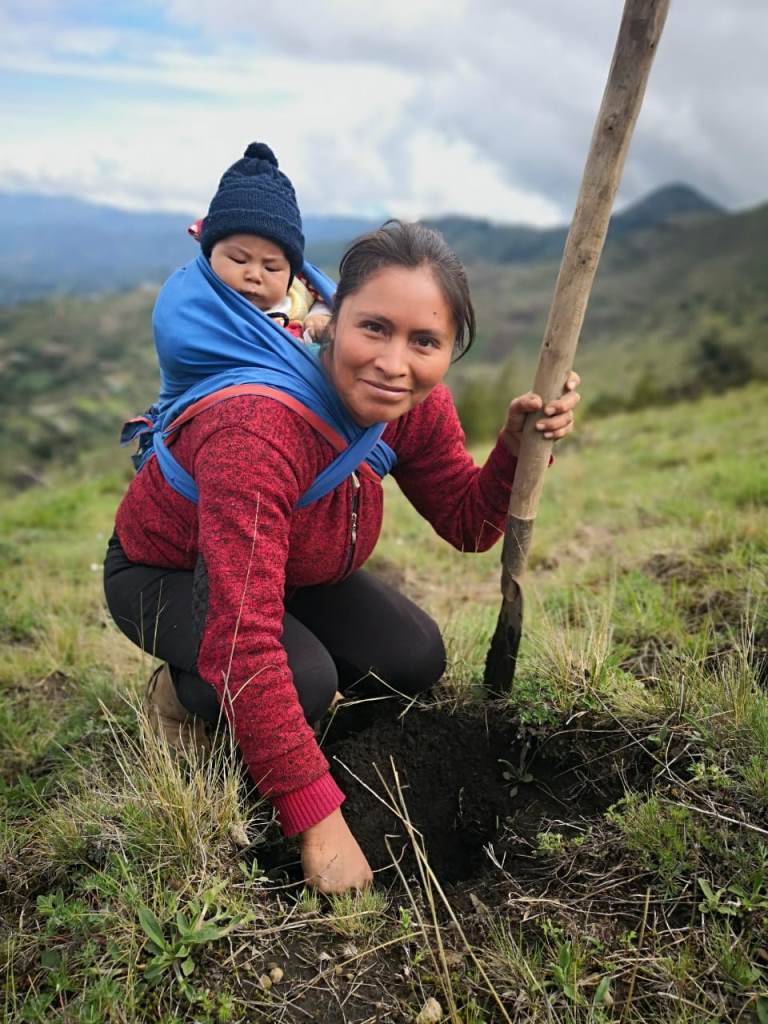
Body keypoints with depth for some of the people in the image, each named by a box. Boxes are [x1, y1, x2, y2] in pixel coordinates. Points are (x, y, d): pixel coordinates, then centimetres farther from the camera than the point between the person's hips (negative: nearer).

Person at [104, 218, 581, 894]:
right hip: (163, 575, -6)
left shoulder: (417, 404, -18)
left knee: (415, 660, -8)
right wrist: (320, 823, -39)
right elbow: (247, 643, -43)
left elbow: (468, 526, -6)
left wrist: (519, 447, -26)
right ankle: (188, 690, 3)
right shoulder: (254, 431, -41)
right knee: (305, 679, -31)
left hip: (295, 572, 6)